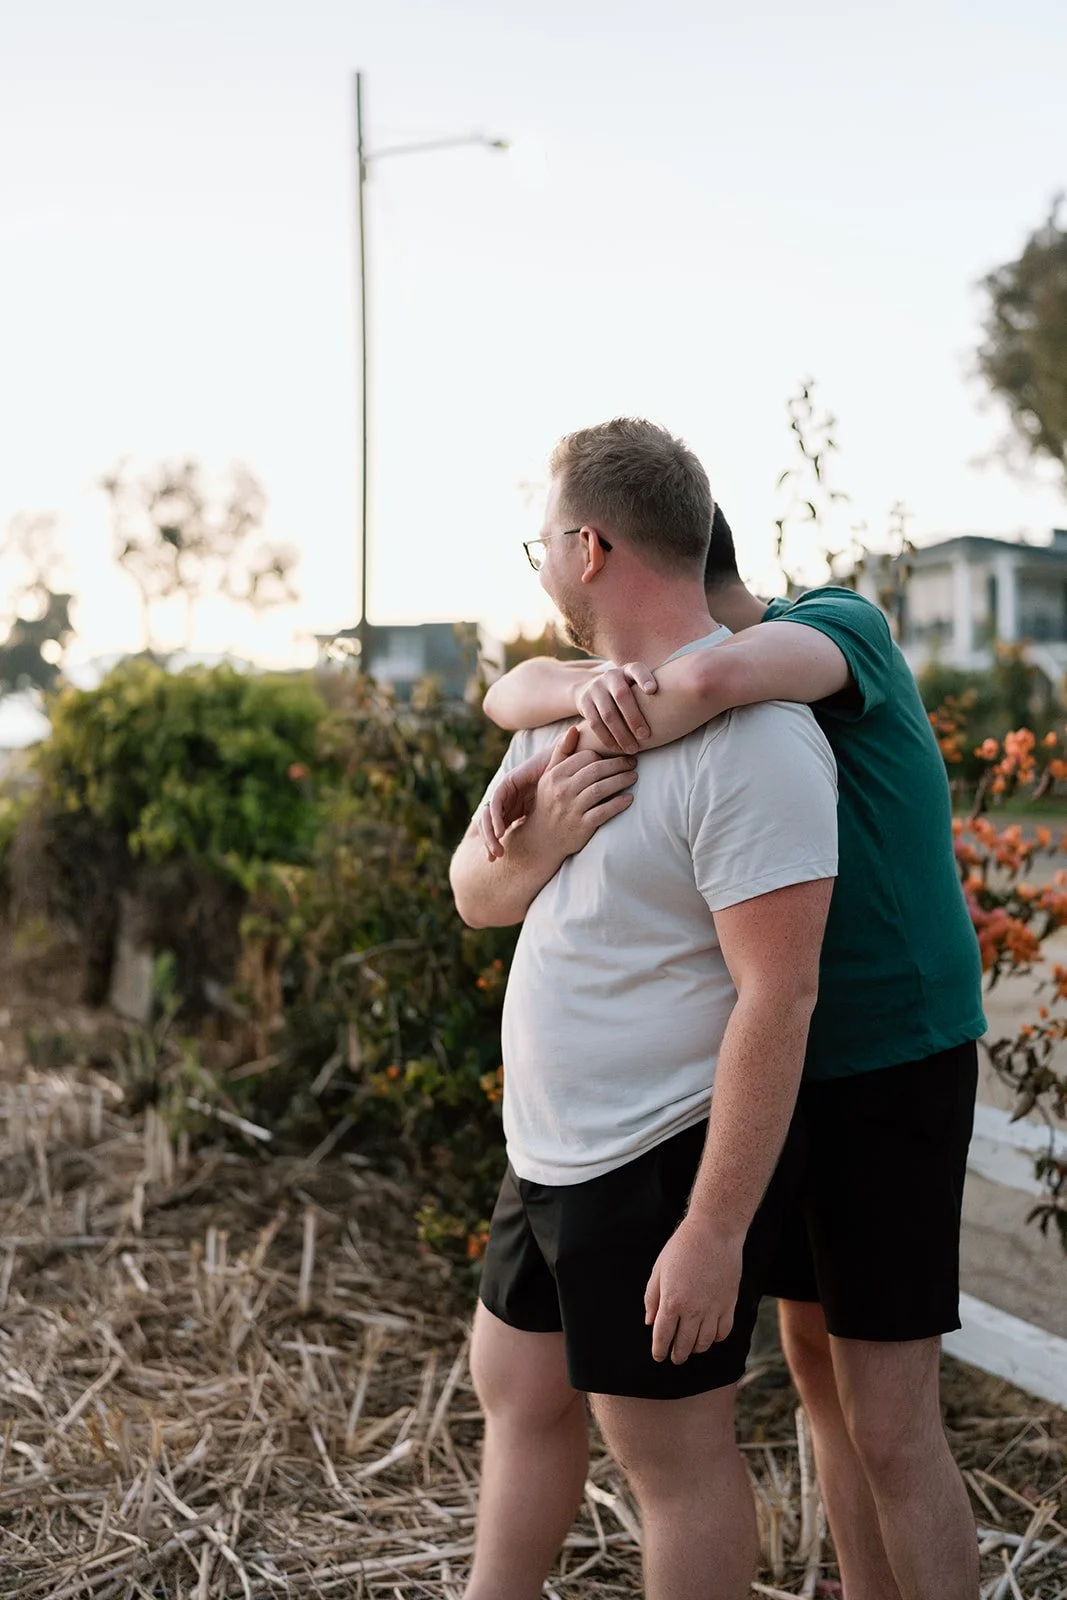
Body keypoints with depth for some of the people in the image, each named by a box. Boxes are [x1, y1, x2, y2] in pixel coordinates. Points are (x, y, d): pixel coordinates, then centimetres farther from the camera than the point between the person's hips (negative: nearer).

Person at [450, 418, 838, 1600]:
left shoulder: (751, 735, -22)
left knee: (672, 1452, 6)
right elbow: (473, 896, 10)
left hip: (666, 1167, -9)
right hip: (547, 1149, 9)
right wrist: (537, 841, -14)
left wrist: (714, 1231, -24)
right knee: (517, 1391, 23)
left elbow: (778, 996, -25)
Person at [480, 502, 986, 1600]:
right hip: (782, 1067, 8)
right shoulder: (674, 683, 5)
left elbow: (719, 675, -39)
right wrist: (587, 692, -31)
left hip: (891, 1067, -8)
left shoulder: (843, 626, -16)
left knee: (889, 1426, -4)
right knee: (816, 1367, 17)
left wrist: (549, 768, -27)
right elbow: (516, 691, -7)